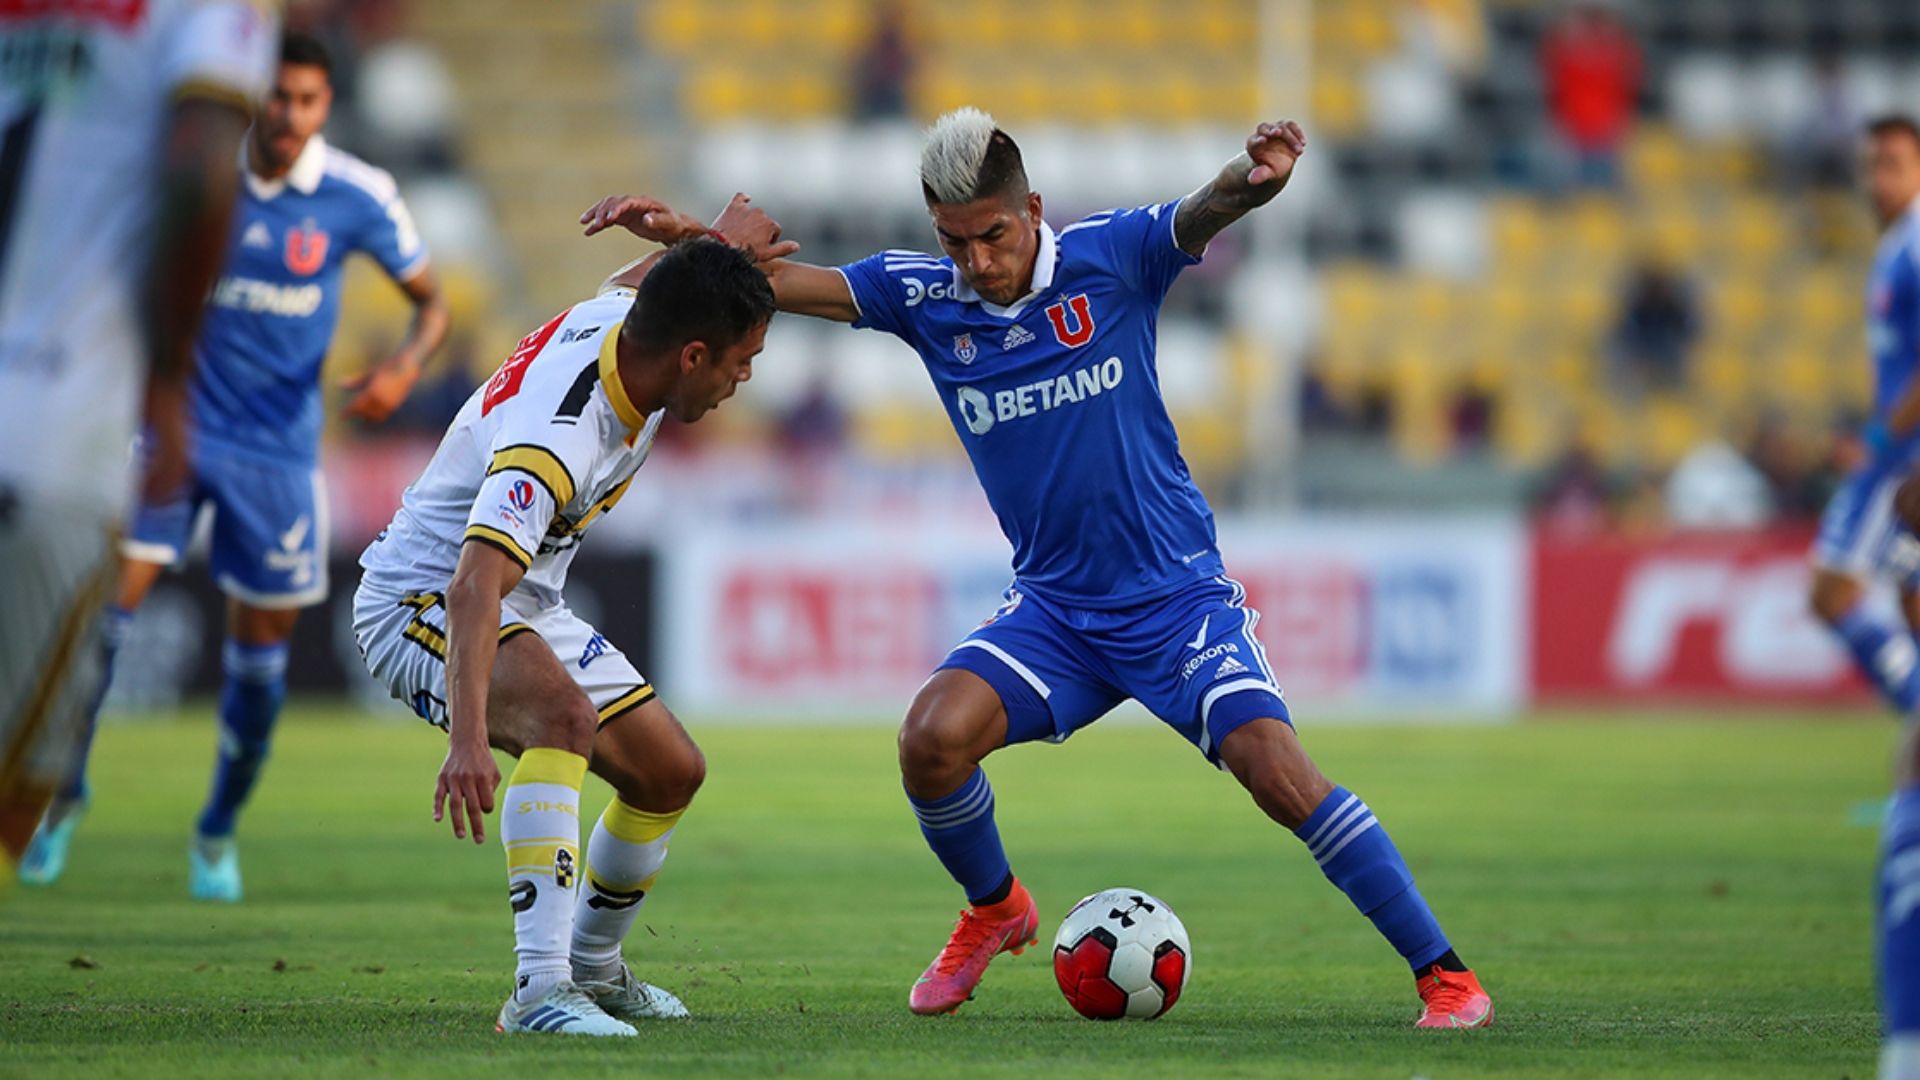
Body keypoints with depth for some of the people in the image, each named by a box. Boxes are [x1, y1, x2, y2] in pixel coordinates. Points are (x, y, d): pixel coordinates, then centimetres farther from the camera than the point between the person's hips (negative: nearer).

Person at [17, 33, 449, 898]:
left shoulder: (358, 197, -6)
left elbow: (431, 301, 3)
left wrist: (406, 366, -16)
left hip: (279, 450, 0)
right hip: (177, 425, 0)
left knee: (259, 654, 4)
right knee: (104, 606, -13)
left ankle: (218, 834, 26)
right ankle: (64, 791, 7)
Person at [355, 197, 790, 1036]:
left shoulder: (620, 315, -10)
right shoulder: (556, 438, -36)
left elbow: (640, 276, 18)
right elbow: (474, 586, -47)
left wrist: (710, 242, -6)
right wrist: (468, 737, -60)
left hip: (527, 605, 10)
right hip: (422, 597, -10)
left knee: (670, 772, 11)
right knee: (564, 714, -37)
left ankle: (592, 967, 35)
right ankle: (539, 988, -42)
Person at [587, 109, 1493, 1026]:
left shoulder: (1111, 256, -10)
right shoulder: (922, 297, -2)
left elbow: (1206, 212, -25)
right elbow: (778, 280, -3)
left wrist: (1254, 179, -49)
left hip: (1177, 596, -3)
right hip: (1053, 609, 3)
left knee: (1277, 771, -20)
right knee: (932, 736, -20)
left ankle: (1444, 973, -10)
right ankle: (993, 909, 11)